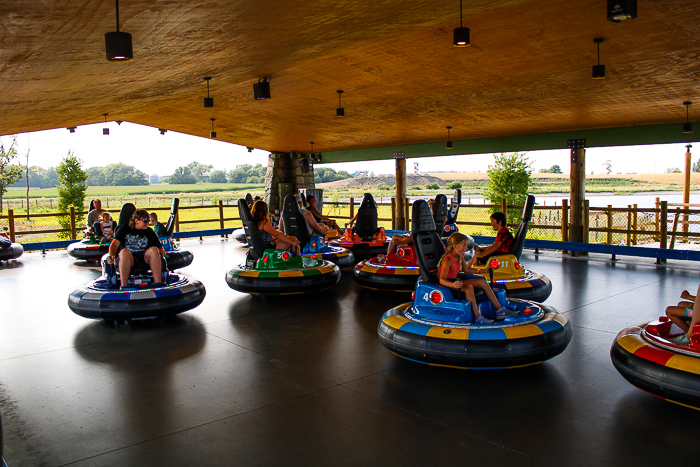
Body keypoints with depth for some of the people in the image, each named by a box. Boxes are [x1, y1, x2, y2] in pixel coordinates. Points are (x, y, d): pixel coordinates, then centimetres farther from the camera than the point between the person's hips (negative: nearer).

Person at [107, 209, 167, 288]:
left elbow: (159, 247, 11)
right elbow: (114, 244, 3)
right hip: (129, 259, -1)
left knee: (154, 249, -29)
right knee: (124, 251, -35)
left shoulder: (149, 231, 18)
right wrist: (111, 256, -17)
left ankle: (157, 282, -34)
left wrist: (163, 255, -12)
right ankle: (123, 285, -38)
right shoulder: (124, 229, 14)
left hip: (144, 258, 1)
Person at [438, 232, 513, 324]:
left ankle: (499, 310, 3)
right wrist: (453, 285, -57)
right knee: (468, 287, -35)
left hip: (456, 280, 10)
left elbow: (466, 270, 20)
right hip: (447, 284, -10)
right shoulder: (448, 259, -25)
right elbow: (441, 280, -38)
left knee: (482, 282, 1)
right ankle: (477, 318, -33)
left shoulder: (459, 256, 3)